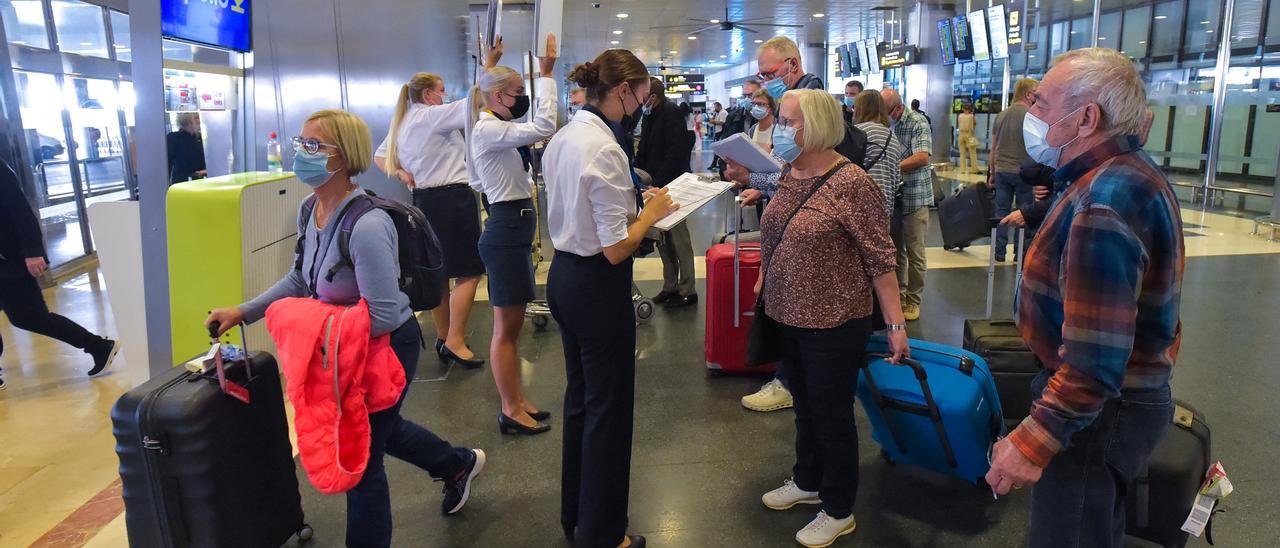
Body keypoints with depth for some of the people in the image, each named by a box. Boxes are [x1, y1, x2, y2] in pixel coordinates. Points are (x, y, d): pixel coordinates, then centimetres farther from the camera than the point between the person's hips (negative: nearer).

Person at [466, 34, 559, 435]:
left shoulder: (493, 130, 15)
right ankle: (510, 411, 11)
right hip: (506, 230, -11)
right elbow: (543, 127, -28)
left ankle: (517, 402, 27)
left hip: (512, 228, 11)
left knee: (512, 326, 16)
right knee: (506, 329, -1)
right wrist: (546, 74, -23)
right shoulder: (488, 131, -17)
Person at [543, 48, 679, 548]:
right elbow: (616, 248, -22)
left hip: (563, 277, 9)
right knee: (608, 407, 6)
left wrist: (634, 207, 12)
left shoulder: (563, 137, 5)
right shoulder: (605, 149, -22)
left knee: (579, 397, 22)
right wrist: (651, 213, -6)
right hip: (599, 287, -9)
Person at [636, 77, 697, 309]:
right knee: (662, 237, 13)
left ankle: (688, 290, 9)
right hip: (655, 185, 9)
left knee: (678, 236, 0)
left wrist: (658, 181, -23)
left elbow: (676, 150, -21)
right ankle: (670, 286, 23)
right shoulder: (650, 115, 12)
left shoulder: (671, 112, -14)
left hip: (670, 185, -9)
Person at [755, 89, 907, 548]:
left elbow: (880, 258, -17)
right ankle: (807, 482, 43)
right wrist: (763, 284, 11)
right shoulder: (789, 176, 4)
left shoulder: (850, 183, -18)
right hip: (787, 316, 7)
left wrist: (896, 325, -17)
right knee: (804, 405, 22)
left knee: (831, 414, 7)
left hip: (832, 322, -7)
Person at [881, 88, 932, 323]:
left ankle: (913, 301, 15)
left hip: (915, 196, -5)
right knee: (895, 249, 14)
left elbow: (922, 158, -22)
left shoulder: (917, 123, -10)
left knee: (914, 253, 3)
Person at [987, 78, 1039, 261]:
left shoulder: (1001, 115, 9)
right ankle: (1021, 253, 10)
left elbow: (993, 148, 13)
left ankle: (999, 253, 13)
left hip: (1002, 171, 5)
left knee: (1002, 212, 9)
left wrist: (992, 173, 19)